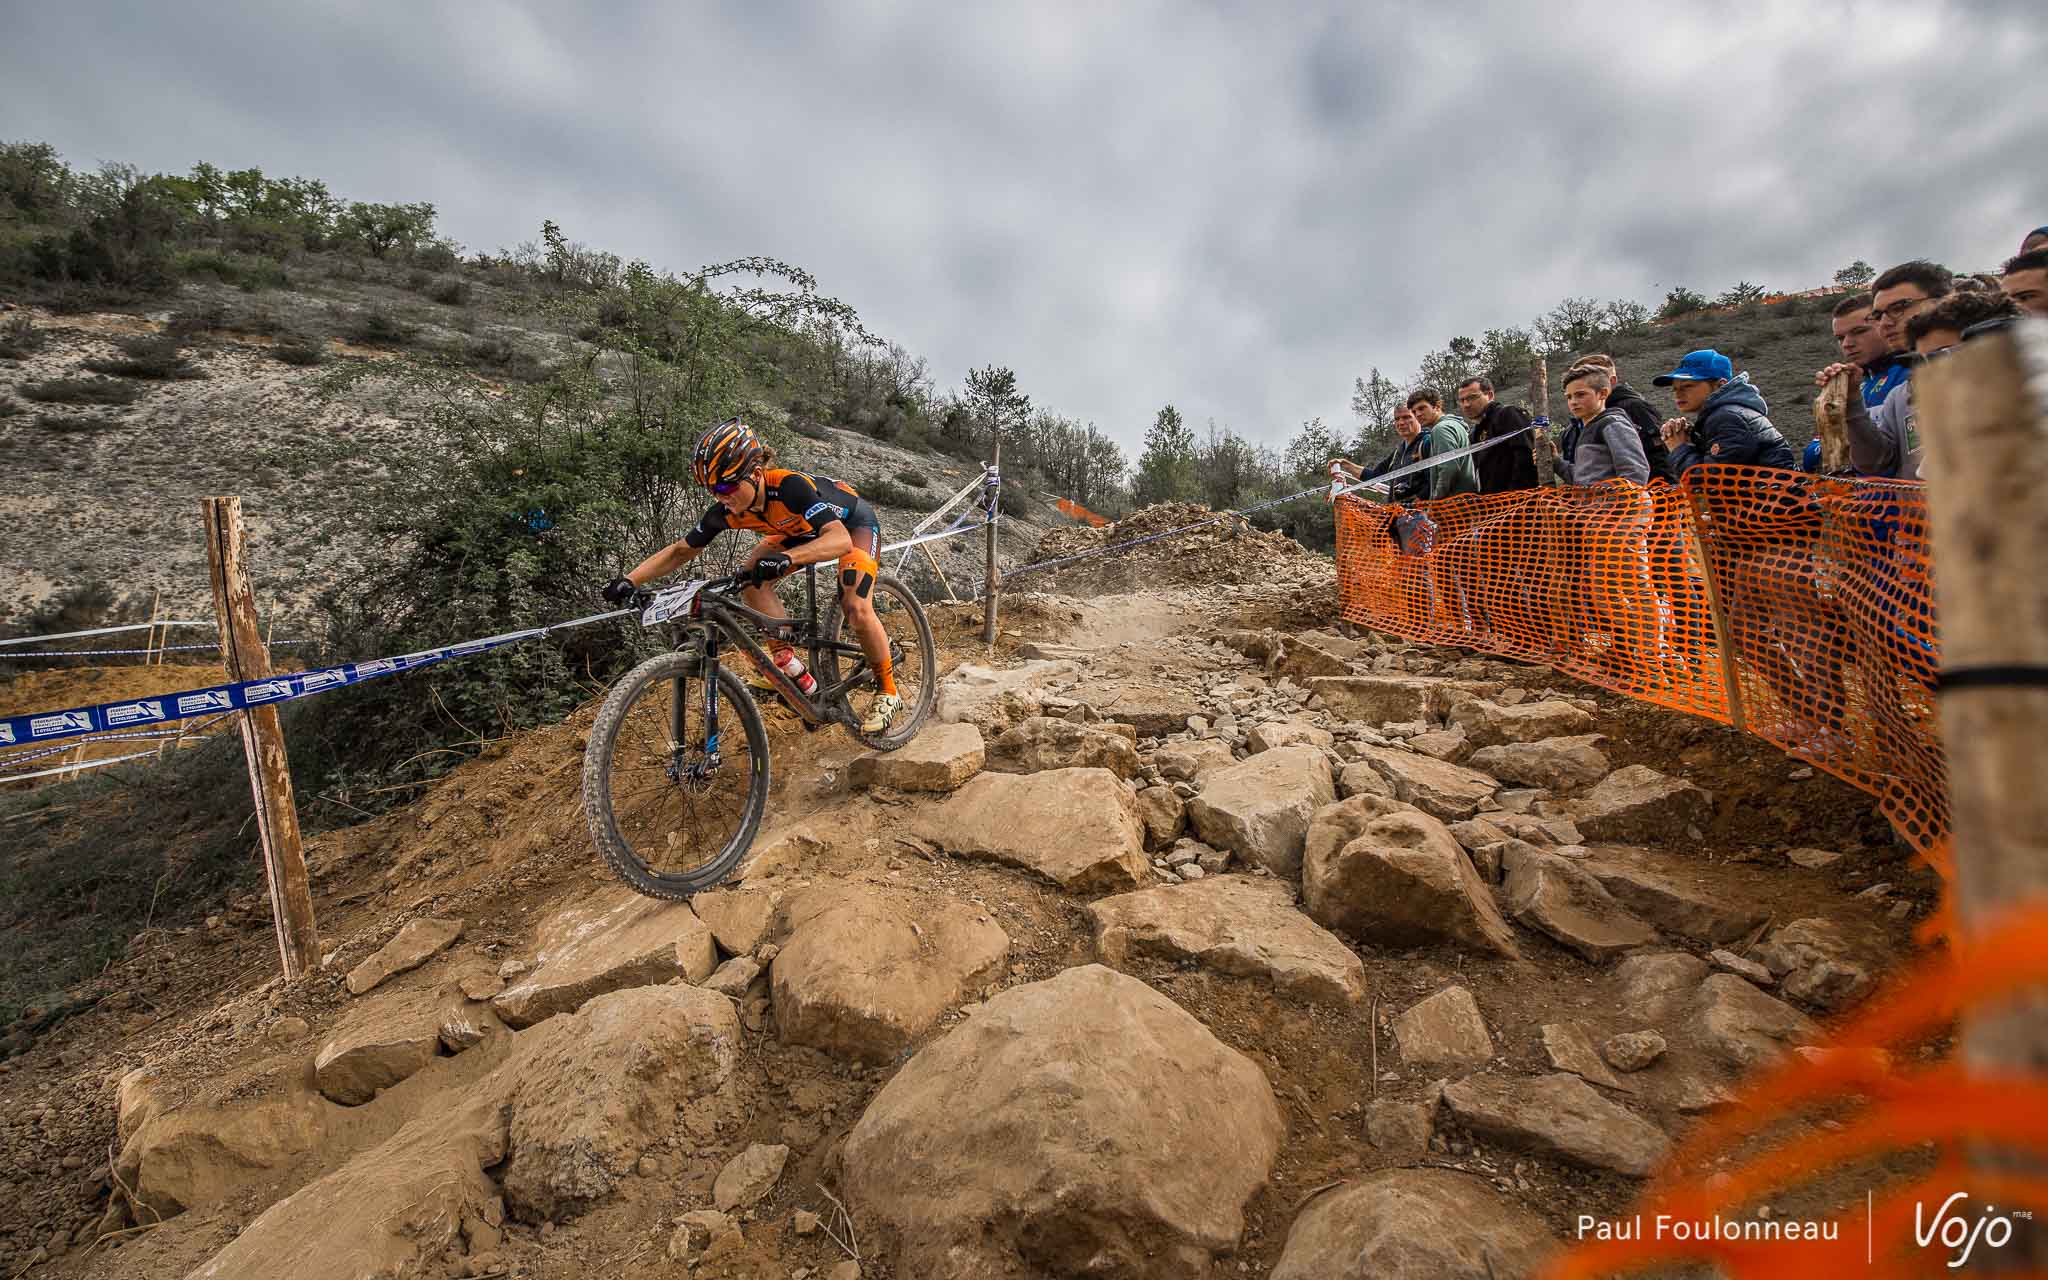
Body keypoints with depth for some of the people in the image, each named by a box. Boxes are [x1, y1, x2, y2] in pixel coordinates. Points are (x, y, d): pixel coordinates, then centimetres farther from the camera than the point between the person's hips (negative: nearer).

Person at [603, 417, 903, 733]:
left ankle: (888, 693, -3)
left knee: (856, 609, -27)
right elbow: (680, 550, -9)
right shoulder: (727, 511, -20)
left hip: (853, 523, -6)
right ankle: (796, 675, -10)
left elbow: (840, 539, -50)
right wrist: (629, 581, -22)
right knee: (749, 577, -16)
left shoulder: (789, 486, -39)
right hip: (803, 530, 7)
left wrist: (787, 558, -65)